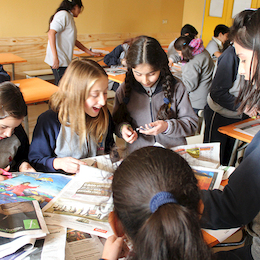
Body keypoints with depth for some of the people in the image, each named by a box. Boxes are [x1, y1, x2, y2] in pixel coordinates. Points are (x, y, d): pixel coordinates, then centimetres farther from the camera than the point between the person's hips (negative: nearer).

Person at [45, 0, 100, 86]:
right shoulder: (63, 14, -9)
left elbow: (74, 41, 29)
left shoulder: (69, 17, 20)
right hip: (59, 61, -9)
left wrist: (90, 52, 32)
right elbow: (51, 33, -21)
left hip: (65, 60, 9)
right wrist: (55, 57, -27)